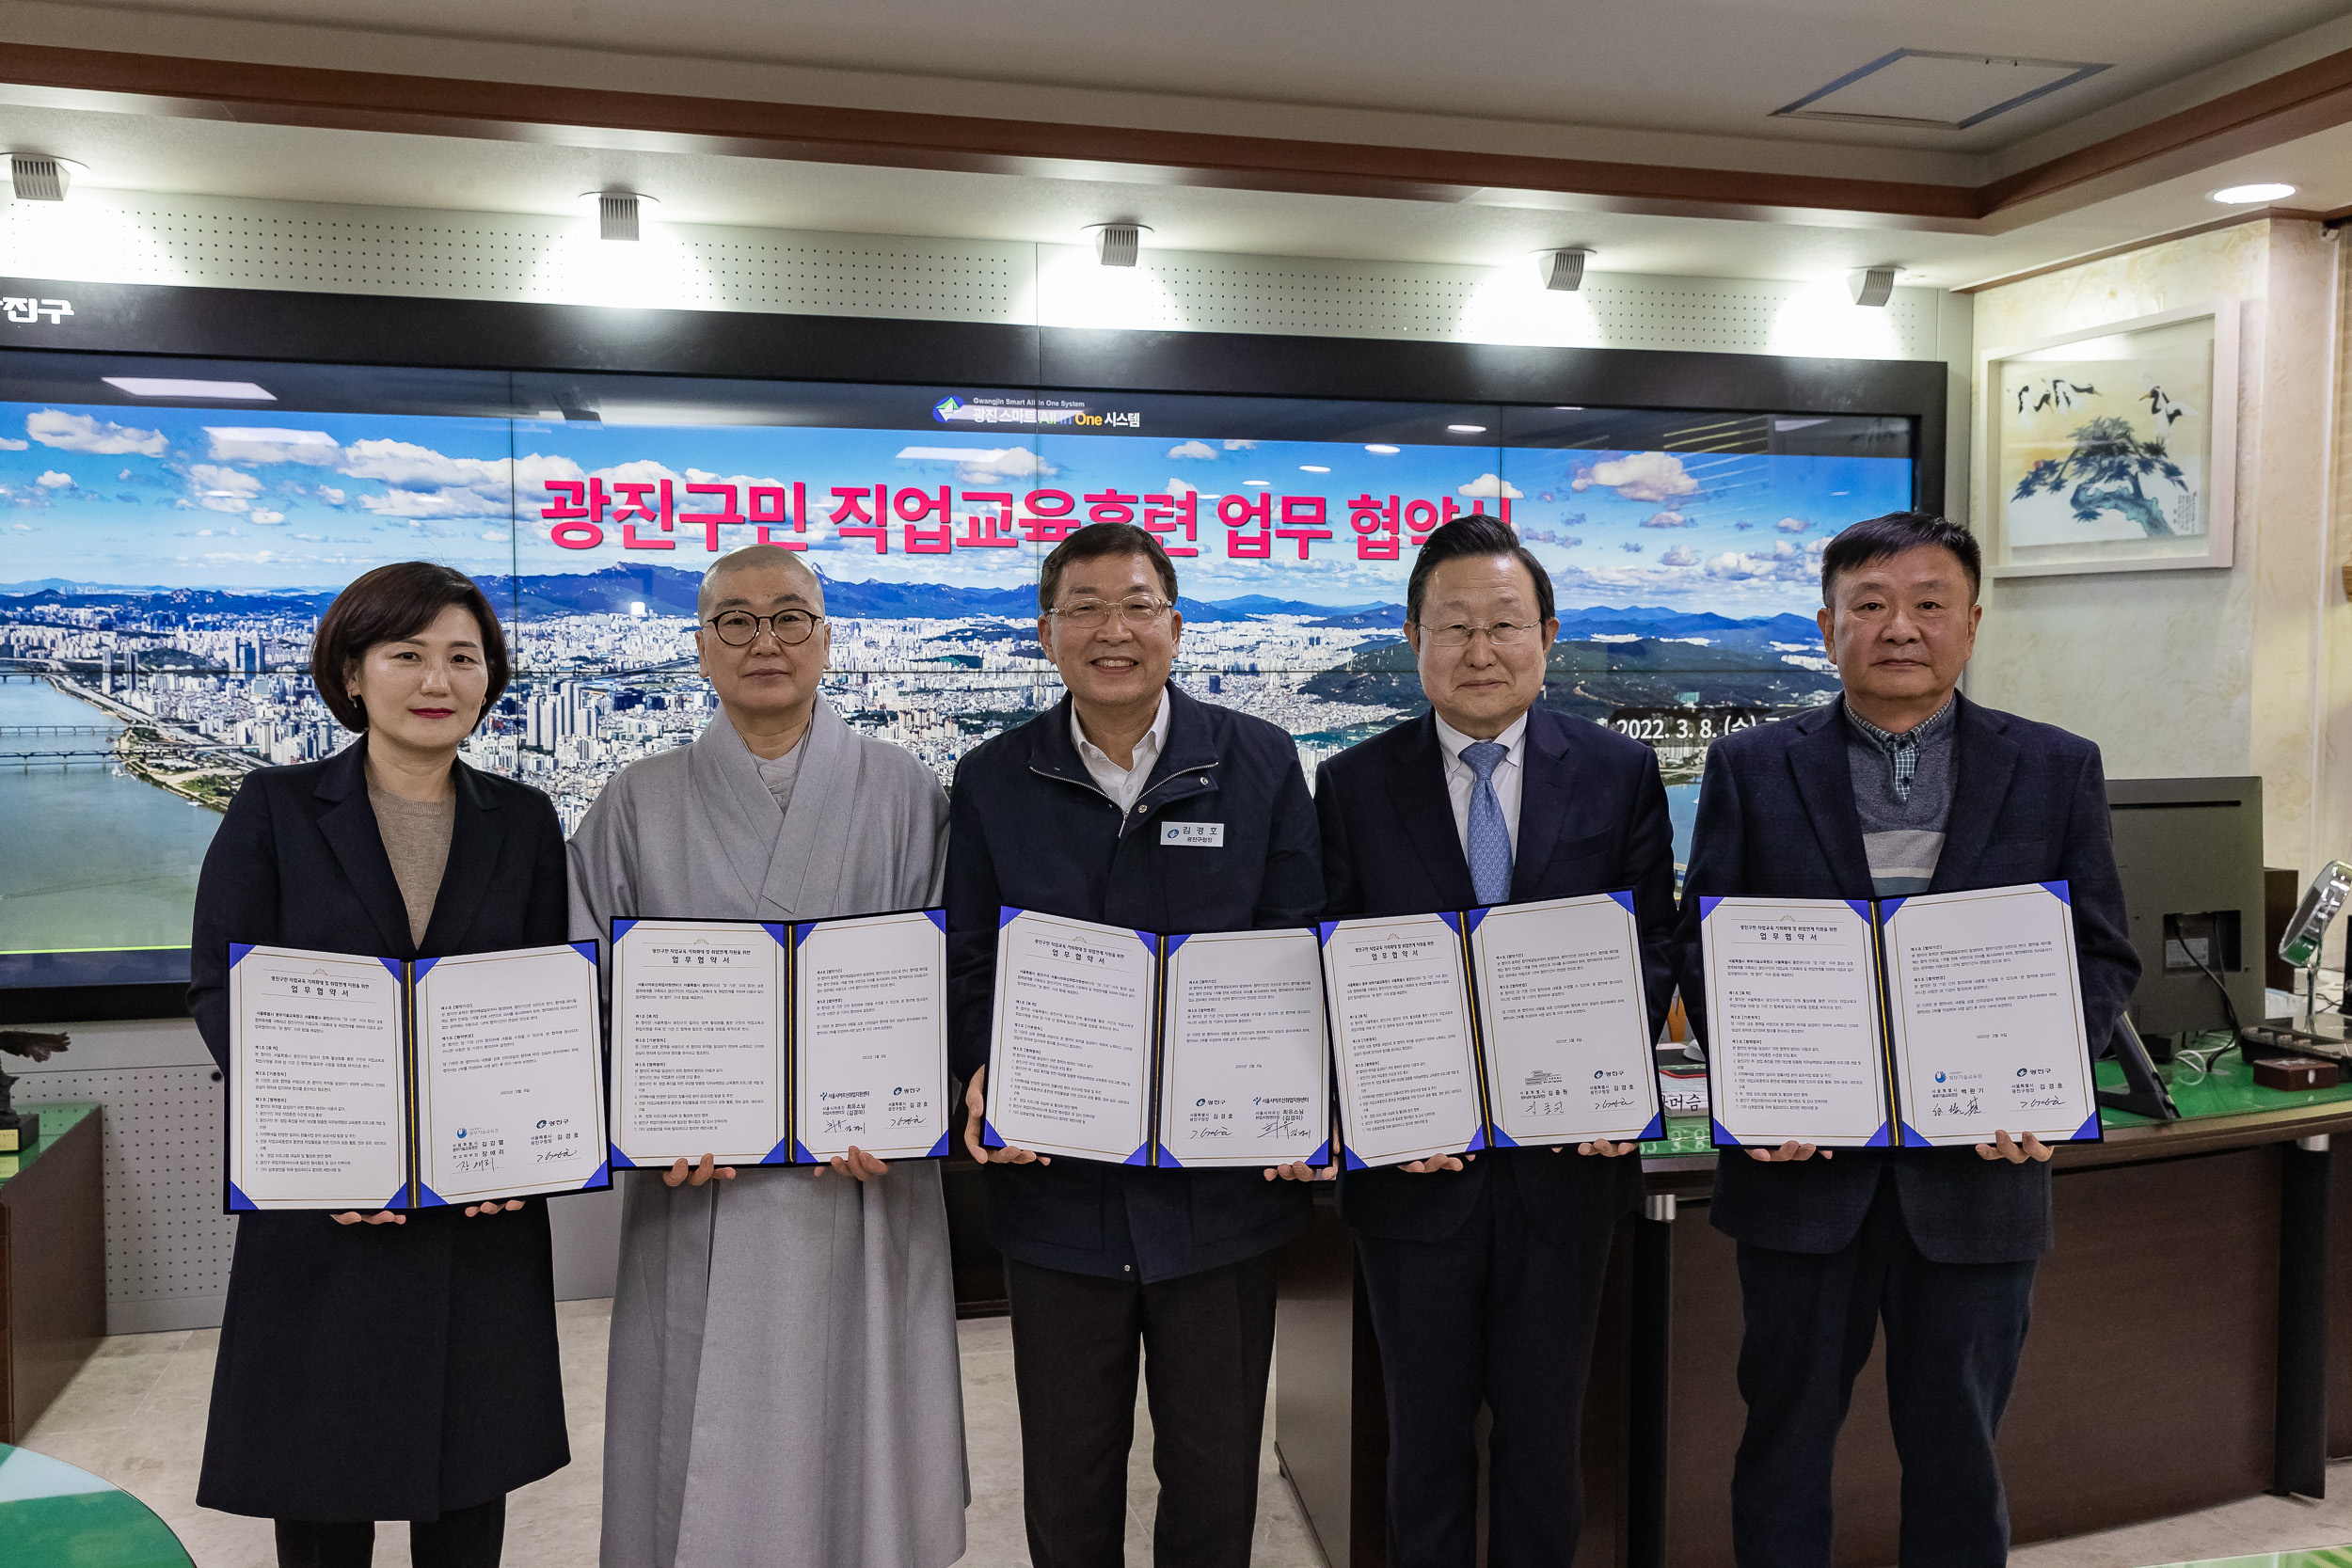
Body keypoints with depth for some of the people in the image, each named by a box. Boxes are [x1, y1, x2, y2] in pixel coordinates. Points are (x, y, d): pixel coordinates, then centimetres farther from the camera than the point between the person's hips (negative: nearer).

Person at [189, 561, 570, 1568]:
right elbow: (221, 990, -4)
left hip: (484, 1208, 2)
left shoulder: (524, 822, 6)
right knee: (322, 1486, 9)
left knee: (469, 1486, 12)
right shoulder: (274, 808, 1)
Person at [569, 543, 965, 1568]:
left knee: (853, 1432, 9)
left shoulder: (903, 796, 3)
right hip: (695, 1185, 1)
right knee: (704, 1460, 9)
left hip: (861, 1182, 0)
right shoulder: (638, 808, 6)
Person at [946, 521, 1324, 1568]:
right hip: (1057, 1184, 1)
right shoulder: (992, 781, 2)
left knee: (1215, 1476, 16)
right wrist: (983, 1076, -14)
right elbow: (970, 965, 4)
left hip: (1224, 1179, 0)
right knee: (1067, 1479, 17)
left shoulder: (1260, 763, 0)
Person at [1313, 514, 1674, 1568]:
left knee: (1545, 1427, 17)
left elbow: (1653, 947, 1)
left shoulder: (1620, 773, 0)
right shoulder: (1353, 785, -2)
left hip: (1567, 1154, 1)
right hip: (1415, 1162, 0)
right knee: (1426, 1429, 16)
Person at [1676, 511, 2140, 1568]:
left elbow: (2101, 956, 4)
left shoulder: (2057, 770, 4)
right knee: (1785, 1438, 13)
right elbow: (1701, 943, 0)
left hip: (1976, 1166, 1)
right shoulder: (1750, 768, 2)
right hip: (1801, 1162, 0)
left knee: (1957, 1449, 15)